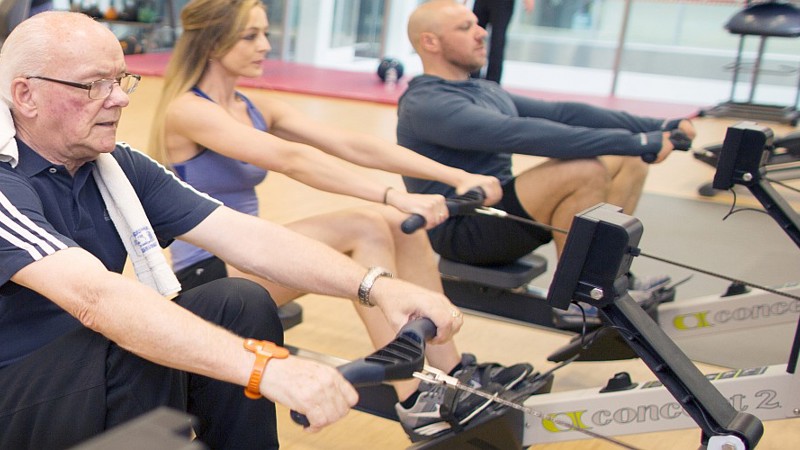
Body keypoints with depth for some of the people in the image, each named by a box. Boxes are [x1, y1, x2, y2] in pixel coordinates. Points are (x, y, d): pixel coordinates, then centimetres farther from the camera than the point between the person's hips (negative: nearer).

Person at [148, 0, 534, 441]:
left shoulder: (258, 109, 8)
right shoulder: (185, 109, -15)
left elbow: (352, 145, -3)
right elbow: (290, 159, -30)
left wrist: (456, 177, -13)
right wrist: (392, 196, -38)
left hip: (245, 259, 8)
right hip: (205, 278, -8)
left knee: (401, 224, -9)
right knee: (364, 228, -24)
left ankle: (451, 370, -3)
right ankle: (412, 401, -21)